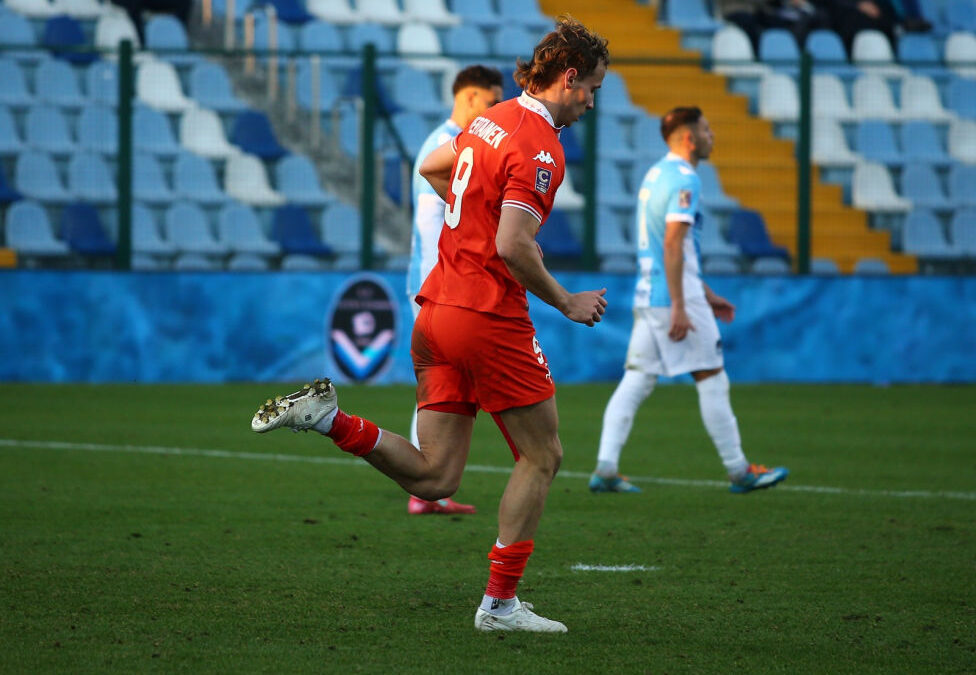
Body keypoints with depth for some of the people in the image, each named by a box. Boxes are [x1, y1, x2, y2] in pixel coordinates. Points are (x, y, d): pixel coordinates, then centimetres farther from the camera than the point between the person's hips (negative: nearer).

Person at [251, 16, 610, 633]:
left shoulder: (492, 121, 13)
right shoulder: (541, 149, -14)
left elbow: (432, 168, 32)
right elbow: (512, 247, -22)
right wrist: (565, 303, -9)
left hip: (437, 307, 8)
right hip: (490, 317, -8)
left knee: (433, 477, 7)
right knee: (543, 457, 6)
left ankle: (325, 417, -8)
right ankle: (500, 603, 7)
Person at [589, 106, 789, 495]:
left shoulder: (655, 175, 18)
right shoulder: (683, 179, -13)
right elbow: (673, 245, -21)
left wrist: (705, 295, 28)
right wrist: (679, 309, -23)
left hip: (647, 296, 9)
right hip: (676, 295, -9)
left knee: (636, 382, 4)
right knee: (712, 379, 0)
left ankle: (605, 469, -5)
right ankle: (739, 471, 6)